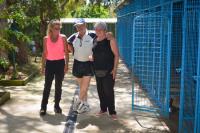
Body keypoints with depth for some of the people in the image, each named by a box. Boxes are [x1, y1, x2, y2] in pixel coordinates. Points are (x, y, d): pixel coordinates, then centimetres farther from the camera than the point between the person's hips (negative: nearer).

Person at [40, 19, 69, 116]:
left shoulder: (63, 37, -3)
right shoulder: (46, 39, 0)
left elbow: (66, 52, 0)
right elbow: (44, 53, 5)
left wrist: (66, 65, -5)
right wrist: (43, 66, 3)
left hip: (60, 63, 0)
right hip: (49, 63, 1)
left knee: (58, 85, 8)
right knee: (47, 86, 2)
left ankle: (57, 105, 20)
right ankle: (43, 107, 8)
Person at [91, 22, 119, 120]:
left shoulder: (110, 40, -8)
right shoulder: (95, 40, 10)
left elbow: (116, 55, -10)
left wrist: (115, 69, -15)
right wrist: (91, 58, 0)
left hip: (108, 70, -6)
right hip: (97, 70, 6)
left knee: (108, 90, -5)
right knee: (100, 90, 12)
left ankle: (112, 112, 6)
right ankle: (103, 109, 27)